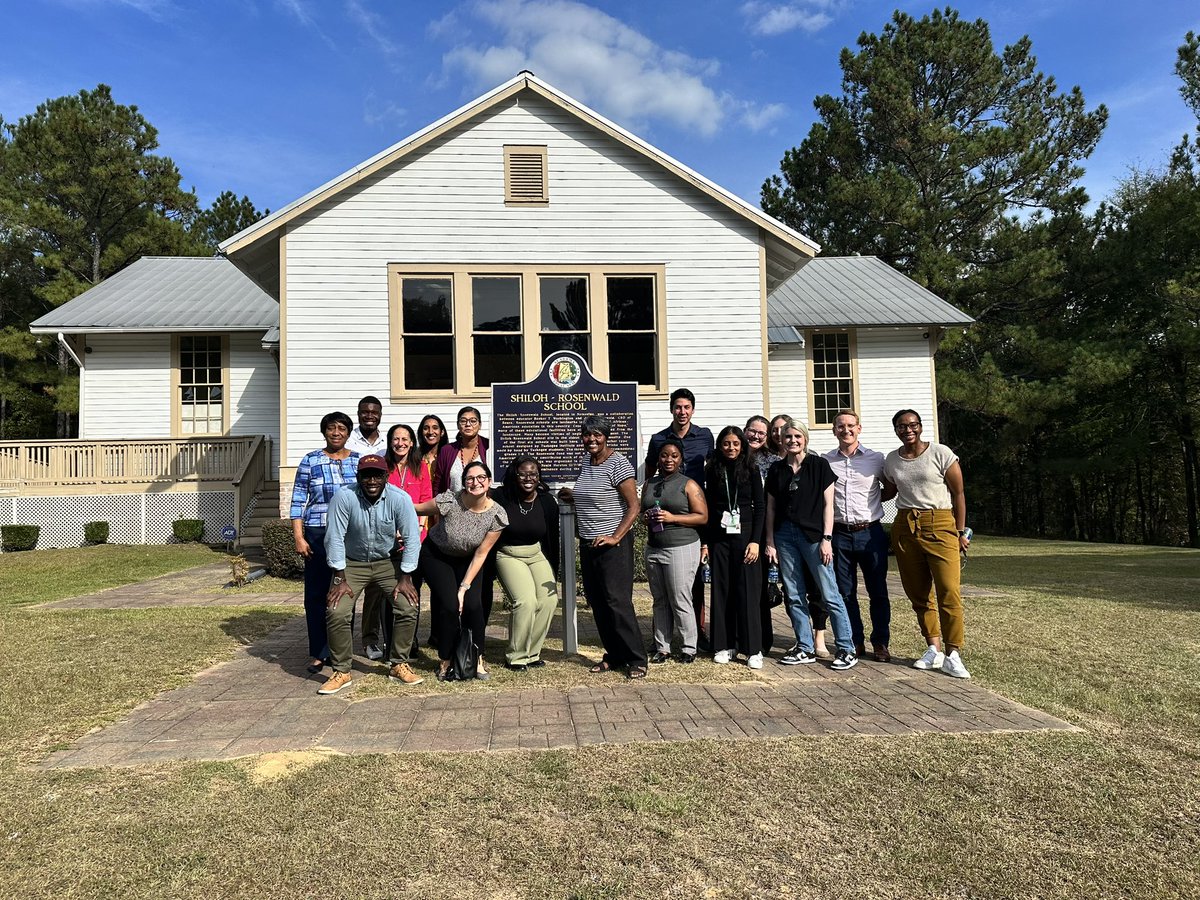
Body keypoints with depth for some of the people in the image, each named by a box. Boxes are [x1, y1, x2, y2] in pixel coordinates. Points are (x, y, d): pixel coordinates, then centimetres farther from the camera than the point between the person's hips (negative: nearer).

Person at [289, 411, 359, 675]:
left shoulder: (359, 461, 8)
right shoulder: (310, 461, 2)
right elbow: (298, 501, 1)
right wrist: (298, 537, -6)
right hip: (318, 535, -2)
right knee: (316, 593, 1)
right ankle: (318, 653, 11)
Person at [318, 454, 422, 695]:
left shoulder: (400, 499, -19)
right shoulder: (344, 497, -21)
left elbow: (411, 539, -14)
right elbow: (335, 538, -17)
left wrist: (404, 578, -15)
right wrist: (340, 579, -17)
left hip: (388, 561, 1)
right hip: (352, 563, -1)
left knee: (408, 608, -13)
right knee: (336, 613, -15)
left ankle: (398, 665, 7)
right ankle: (341, 672, 5)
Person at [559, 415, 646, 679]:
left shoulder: (618, 464, -12)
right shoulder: (586, 463, 12)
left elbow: (634, 506, -16)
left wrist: (615, 537, -22)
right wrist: (574, 496, 12)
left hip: (613, 545, -8)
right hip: (588, 544, 8)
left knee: (617, 601, -9)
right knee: (597, 602, 10)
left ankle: (637, 660, 1)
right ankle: (614, 656, 22)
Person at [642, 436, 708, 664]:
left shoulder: (688, 485, -1)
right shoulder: (649, 484, 14)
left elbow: (703, 517, -5)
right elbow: (641, 510, 26)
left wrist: (672, 518, -15)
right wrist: (646, 517, 2)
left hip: (681, 547, -5)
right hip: (653, 548, 5)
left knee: (680, 600, -3)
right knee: (660, 601, 7)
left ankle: (689, 648, 8)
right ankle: (662, 647, 15)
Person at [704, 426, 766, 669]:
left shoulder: (751, 470, 3)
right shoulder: (713, 471, 7)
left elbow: (760, 507, 0)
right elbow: (708, 508, 9)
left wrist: (755, 541, -8)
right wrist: (705, 542, 4)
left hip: (745, 535, -2)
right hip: (719, 538, 2)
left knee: (748, 592, -4)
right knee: (722, 591, 4)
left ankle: (753, 649, 2)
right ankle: (726, 645, 13)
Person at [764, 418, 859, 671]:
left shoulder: (819, 465, 0)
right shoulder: (776, 470, 10)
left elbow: (828, 504, -2)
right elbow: (770, 508, 11)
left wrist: (826, 539, -8)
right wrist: (770, 542, 6)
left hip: (813, 534, -4)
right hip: (784, 536, 4)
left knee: (830, 594, -5)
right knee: (794, 596, 7)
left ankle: (846, 650, 4)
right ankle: (805, 648, 16)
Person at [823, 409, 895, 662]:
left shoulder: (876, 458, 1)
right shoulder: (825, 461, 3)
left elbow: (890, 490, 13)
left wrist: (870, 501, 0)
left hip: (870, 533, -1)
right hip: (840, 534, 1)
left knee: (878, 591, 5)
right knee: (845, 592, 8)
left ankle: (880, 643, 19)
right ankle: (855, 642, 21)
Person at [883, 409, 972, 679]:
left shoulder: (941, 453, -2)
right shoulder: (891, 461, 10)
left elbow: (958, 493, -1)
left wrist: (961, 532, -3)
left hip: (940, 525, -4)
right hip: (905, 527, 4)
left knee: (949, 591, -12)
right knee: (918, 593, 7)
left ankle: (953, 655, -4)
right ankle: (934, 650, 17)